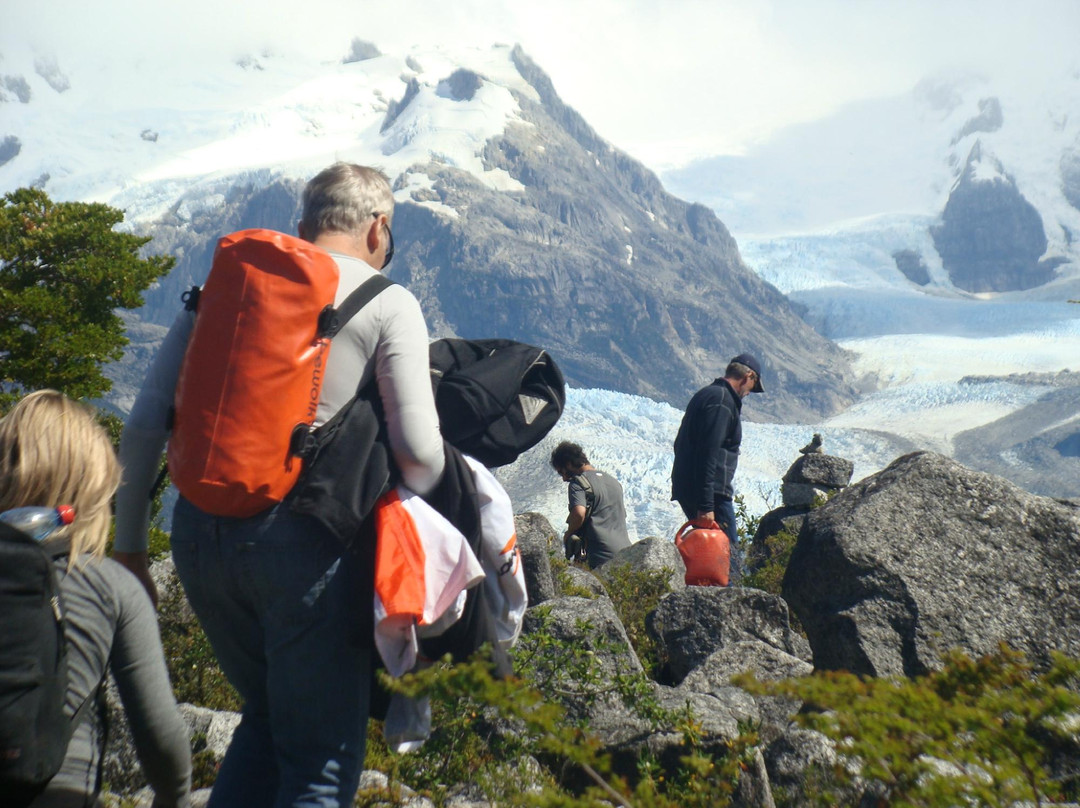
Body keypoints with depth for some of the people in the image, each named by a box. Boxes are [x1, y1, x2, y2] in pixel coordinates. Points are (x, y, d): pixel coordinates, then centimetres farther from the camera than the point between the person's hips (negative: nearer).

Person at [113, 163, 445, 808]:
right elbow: (420, 453, -9)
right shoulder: (388, 302, 1)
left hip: (199, 531, 5)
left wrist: (129, 541, 15)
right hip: (304, 538, -5)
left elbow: (145, 424, 7)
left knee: (268, 716, 28)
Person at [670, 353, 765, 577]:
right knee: (727, 554, -7)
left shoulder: (705, 394, 19)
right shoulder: (723, 401, -12)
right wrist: (706, 505, -24)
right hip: (712, 492, -10)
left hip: (686, 489, 10)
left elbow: (681, 445, 23)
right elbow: (709, 454, -21)